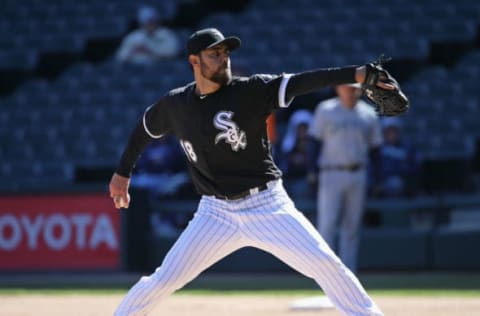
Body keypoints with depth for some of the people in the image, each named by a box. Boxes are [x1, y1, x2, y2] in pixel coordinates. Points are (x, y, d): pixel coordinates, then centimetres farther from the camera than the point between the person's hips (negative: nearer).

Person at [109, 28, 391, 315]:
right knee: (163, 281, -2)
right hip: (216, 213, 2)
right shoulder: (175, 104, -1)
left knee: (325, 264, -12)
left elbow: (300, 83, -26)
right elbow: (145, 129, 20)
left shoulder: (250, 91, -11)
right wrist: (123, 173, 24)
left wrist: (357, 73, -39)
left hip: (268, 206, -2)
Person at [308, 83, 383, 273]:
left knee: (352, 227, 4)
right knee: (327, 224, -9)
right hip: (332, 174, -3)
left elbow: (375, 149, 13)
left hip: (358, 176, 3)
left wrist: (377, 178, 5)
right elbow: (315, 142, 2)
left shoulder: (368, 114, 10)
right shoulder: (325, 110, 3)